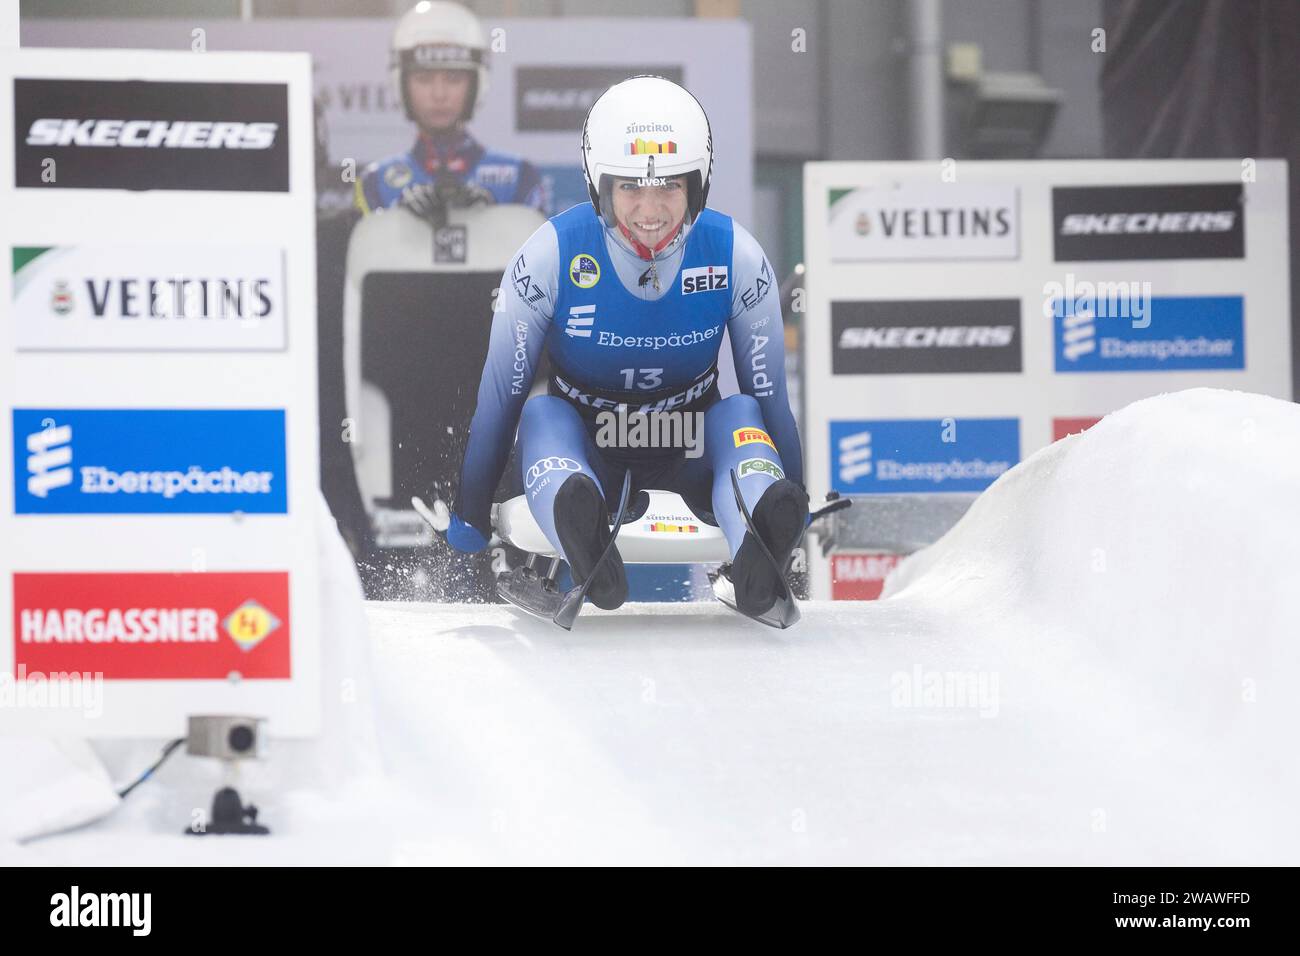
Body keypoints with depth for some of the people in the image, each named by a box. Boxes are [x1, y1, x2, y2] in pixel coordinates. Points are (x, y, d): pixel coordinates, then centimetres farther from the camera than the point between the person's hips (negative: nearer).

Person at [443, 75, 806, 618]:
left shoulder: (735, 257, -14)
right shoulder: (552, 255, -17)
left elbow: (770, 395, -3)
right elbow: (500, 391, -8)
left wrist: (794, 509, 0)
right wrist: (469, 515, -4)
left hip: (689, 451, 1)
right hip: (584, 446, -1)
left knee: (739, 414, -31)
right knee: (542, 415, -34)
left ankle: (759, 554, -58)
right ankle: (581, 536, -64)